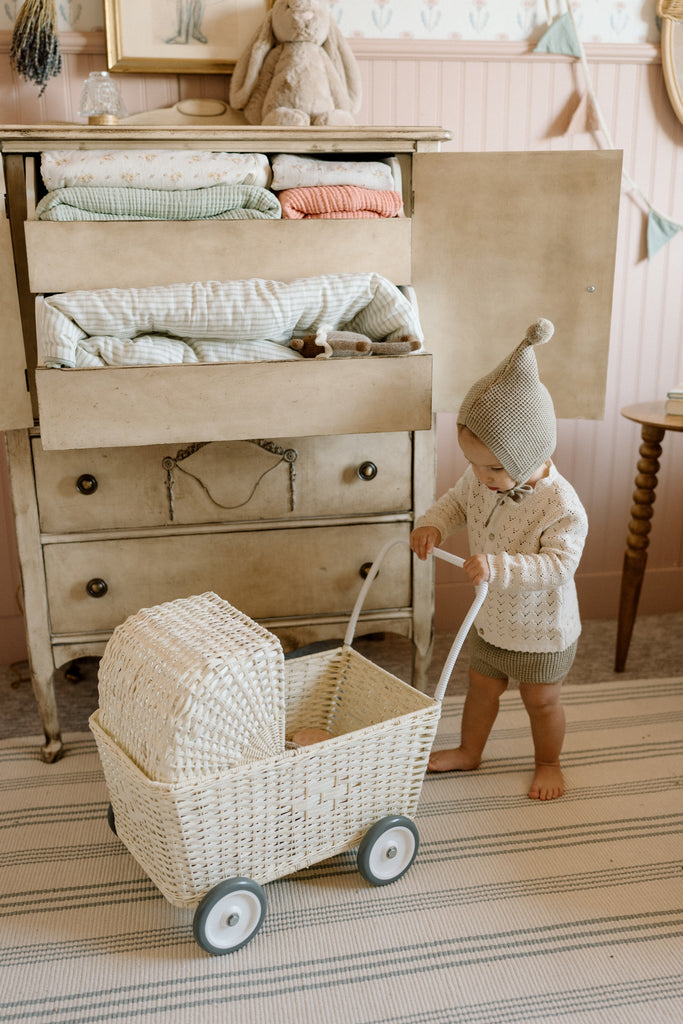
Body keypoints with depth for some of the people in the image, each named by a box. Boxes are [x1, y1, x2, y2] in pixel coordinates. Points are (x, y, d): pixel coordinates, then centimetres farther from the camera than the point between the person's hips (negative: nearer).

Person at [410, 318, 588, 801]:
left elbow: (558, 565, -37)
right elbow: (456, 502, 6)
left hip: (543, 632, -6)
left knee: (542, 702, 17)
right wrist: (432, 525, -15)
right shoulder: (480, 480, -13)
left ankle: (549, 762, 44)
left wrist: (499, 567, -50)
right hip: (491, 620, 6)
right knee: (482, 688, 25)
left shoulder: (561, 506, -32)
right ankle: (469, 752, 48)